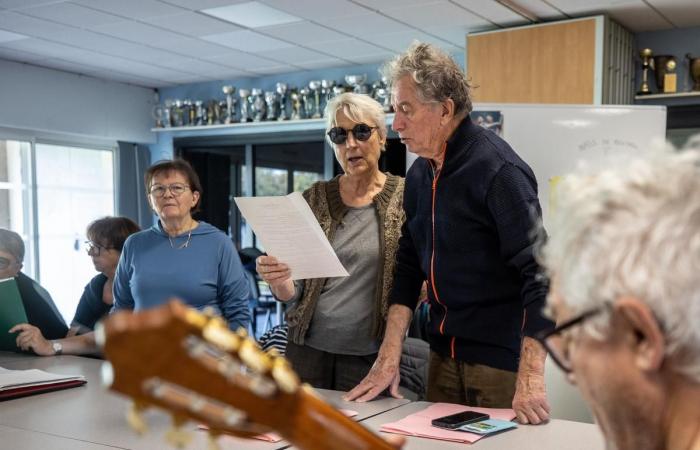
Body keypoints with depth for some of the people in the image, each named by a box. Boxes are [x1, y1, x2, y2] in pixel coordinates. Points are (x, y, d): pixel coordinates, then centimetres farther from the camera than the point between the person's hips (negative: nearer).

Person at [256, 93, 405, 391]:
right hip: (308, 350, 2)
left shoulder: (406, 197, -3)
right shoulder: (314, 199, 4)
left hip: (370, 357, -2)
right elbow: (293, 293, 6)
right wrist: (279, 281, -17)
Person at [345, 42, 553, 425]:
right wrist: (388, 359, 4)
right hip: (443, 351, 7)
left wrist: (530, 379, -28)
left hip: (500, 358, -7)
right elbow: (408, 265, 9)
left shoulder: (497, 170, -19)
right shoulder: (419, 174, 5)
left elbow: (539, 272, -23)